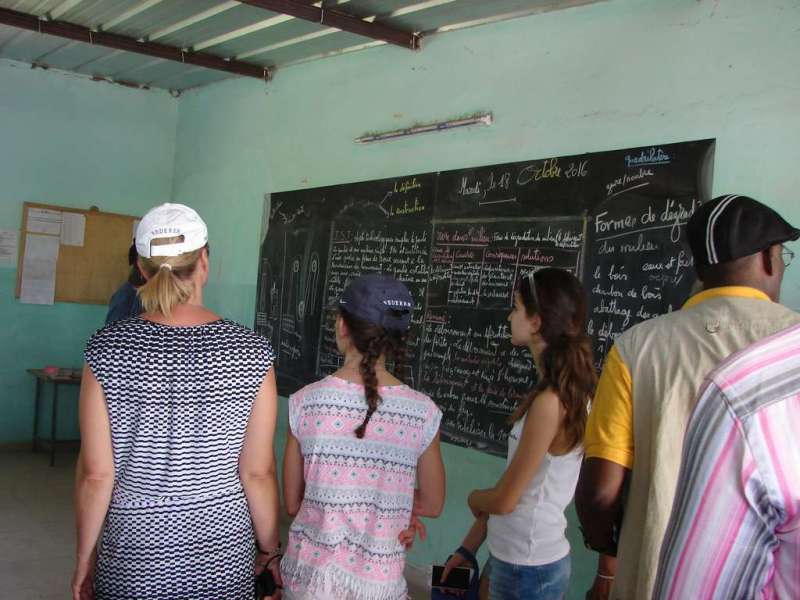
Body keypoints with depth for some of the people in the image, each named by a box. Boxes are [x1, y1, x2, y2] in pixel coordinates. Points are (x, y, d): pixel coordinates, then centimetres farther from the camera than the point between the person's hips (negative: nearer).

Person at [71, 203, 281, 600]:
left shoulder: (106, 351, -12)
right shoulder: (252, 353, -12)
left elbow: (95, 474, -9)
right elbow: (258, 473, -8)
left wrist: (85, 558, 6)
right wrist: (270, 550, 7)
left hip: (132, 560, 0)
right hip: (224, 560, 1)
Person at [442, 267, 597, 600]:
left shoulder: (550, 402, -25)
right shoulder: (565, 391, 3)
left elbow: (504, 500, -18)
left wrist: (473, 498, 3)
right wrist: (468, 548, 9)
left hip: (529, 568, -7)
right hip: (511, 556, 7)